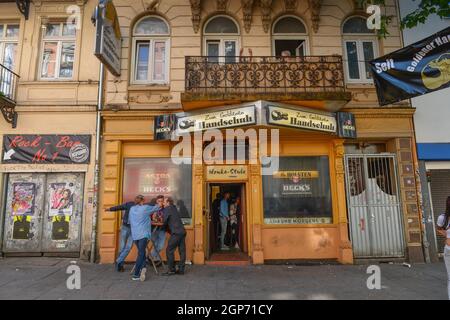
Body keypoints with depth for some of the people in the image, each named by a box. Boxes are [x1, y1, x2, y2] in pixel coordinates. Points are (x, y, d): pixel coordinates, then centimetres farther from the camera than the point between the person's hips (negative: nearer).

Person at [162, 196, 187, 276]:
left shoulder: (167, 209, -3)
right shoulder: (174, 208, 21)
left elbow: (165, 221, -4)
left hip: (176, 233, -8)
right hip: (182, 231, 8)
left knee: (169, 250, -1)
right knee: (182, 251, 8)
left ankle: (171, 270, 3)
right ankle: (181, 269, 13)